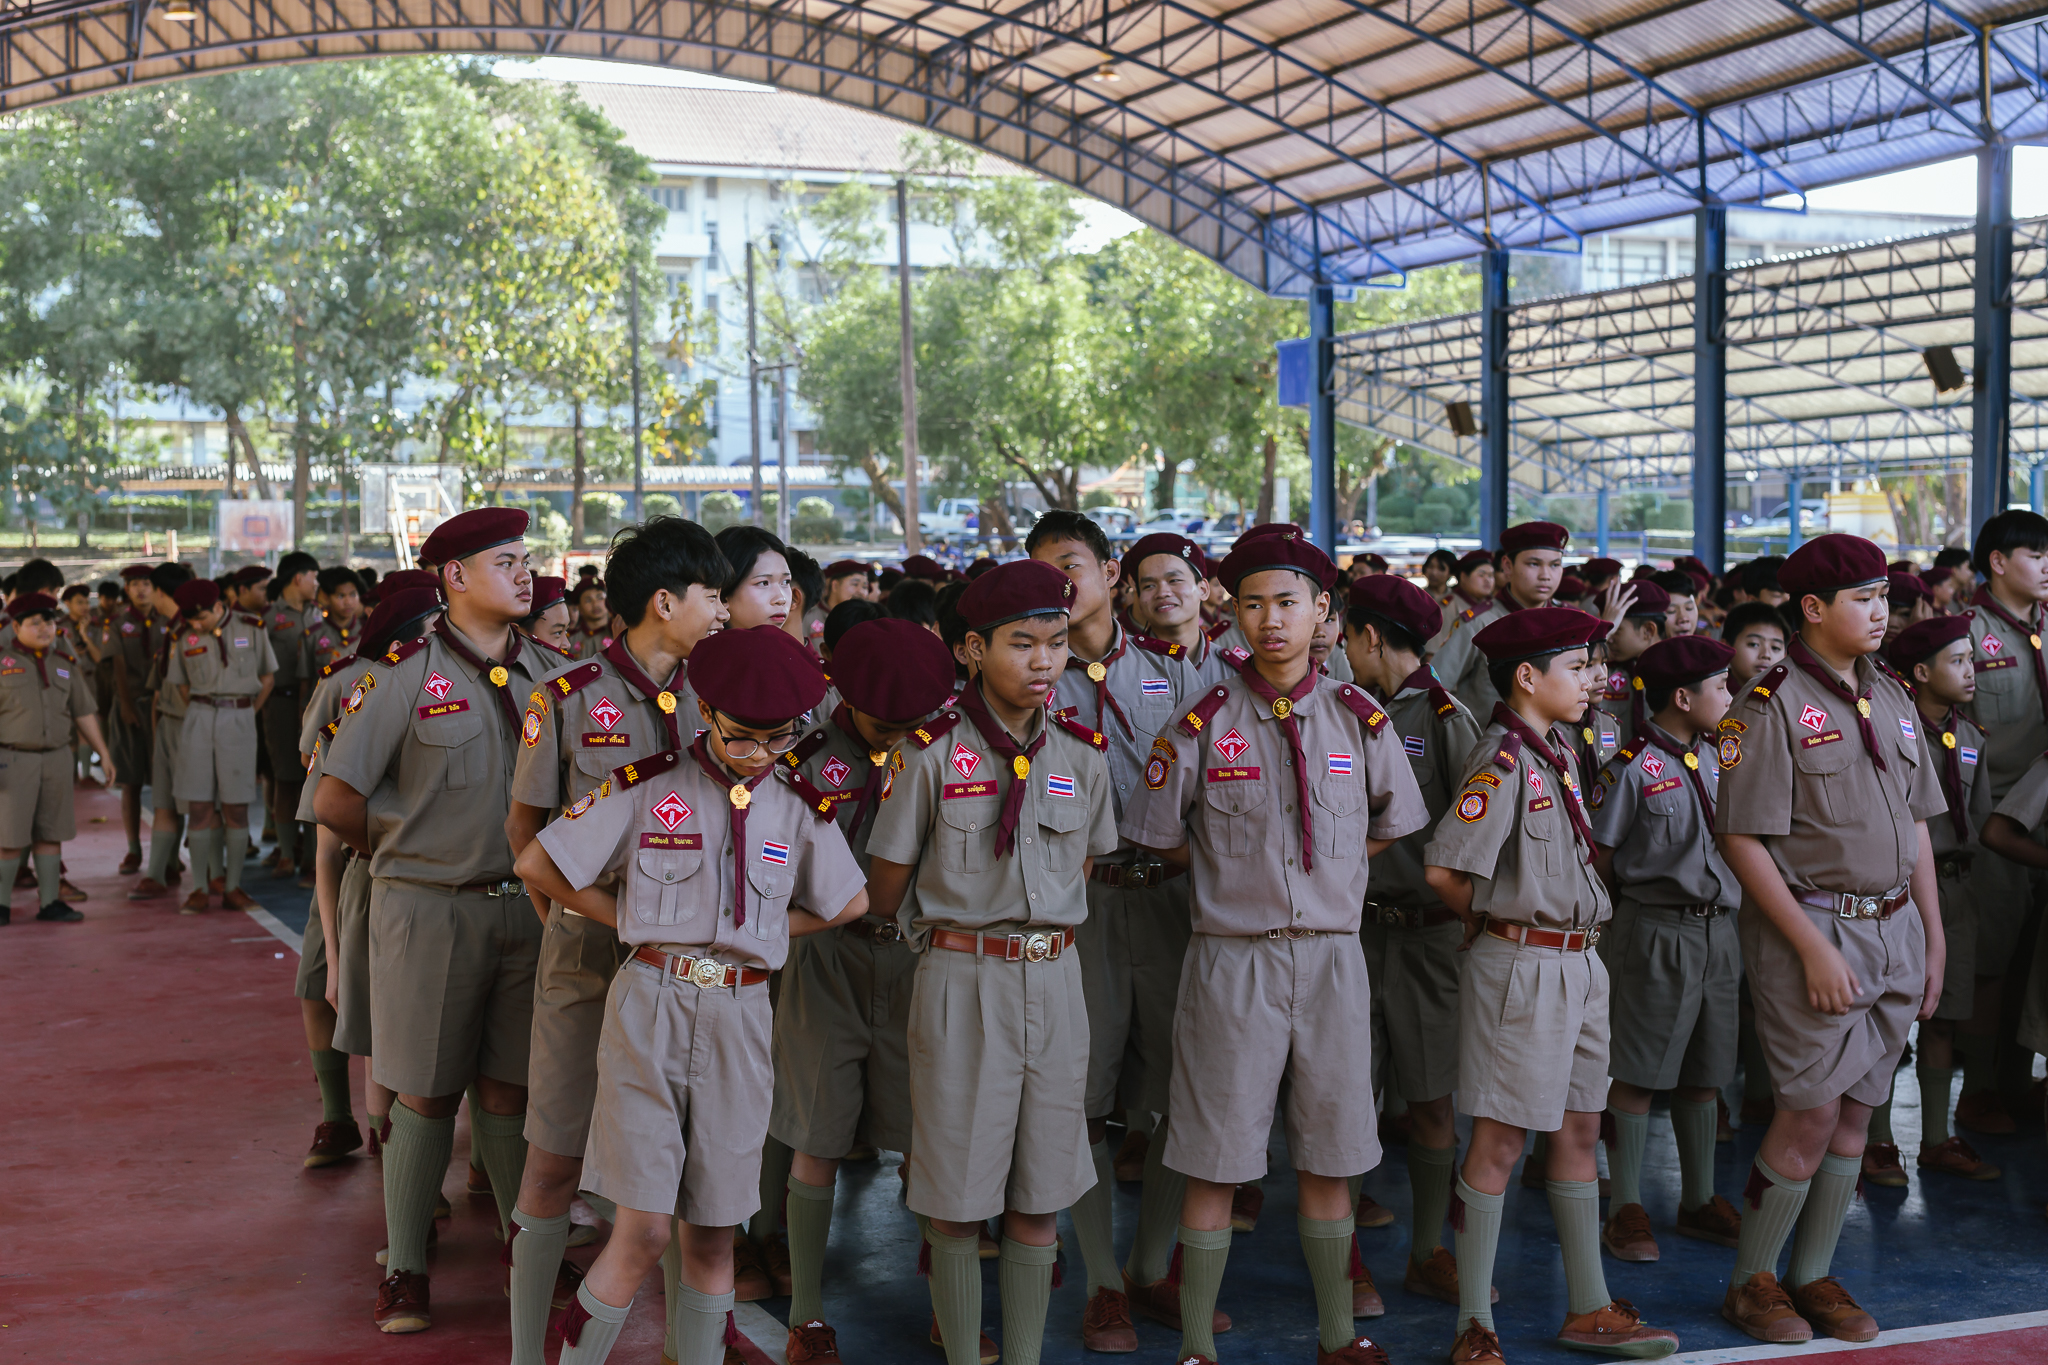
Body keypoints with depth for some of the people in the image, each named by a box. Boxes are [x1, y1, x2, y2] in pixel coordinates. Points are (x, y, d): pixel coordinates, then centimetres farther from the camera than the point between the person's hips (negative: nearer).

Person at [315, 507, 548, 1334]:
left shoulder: (542, 670, 6)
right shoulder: (404, 672, -8)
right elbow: (334, 800, -6)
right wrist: (398, 849, 6)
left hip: (525, 902, 3)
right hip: (429, 910, -3)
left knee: (510, 1088, 9)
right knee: (426, 1095, 5)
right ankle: (404, 1267, 17)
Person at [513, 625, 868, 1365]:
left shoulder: (800, 805, 6)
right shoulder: (647, 784, -3)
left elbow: (850, 903, 17)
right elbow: (537, 865, 0)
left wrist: (765, 928, 6)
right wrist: (631, 920, -2)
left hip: (740, 1020, 3)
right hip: (650, 1009, -3)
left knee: (713, 1234, 10)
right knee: (643, 1232, -8)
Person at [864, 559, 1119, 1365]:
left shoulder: (1081, 757, 4)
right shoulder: (933, 751, -7)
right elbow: (884, 893, -1)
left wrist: (1043, 931, 13)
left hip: (1055, 981, 4)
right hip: (961, 981, -3)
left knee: (1039, 1197, 10)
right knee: (958, 1195, 4)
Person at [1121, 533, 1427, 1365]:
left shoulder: (1360, 719, 4)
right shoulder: (1203, 722, -3)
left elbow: (1391, 827, 17)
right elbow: (1162, 840, 5)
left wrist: (1330, 871, 12)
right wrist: (1236, 871, 6)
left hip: (1332, 957, 2)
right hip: (1232, 955, -2)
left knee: (1330, 1156, 11)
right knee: (1214, 1160, 1)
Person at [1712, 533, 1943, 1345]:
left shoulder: (1891, 699, 12)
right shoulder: (1772, 703, -10)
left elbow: (1917, 826, 17)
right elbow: (1742, 839, -14)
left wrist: (1934, 939, 12)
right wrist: (1813, 948, -17)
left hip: (1893, 929, 7)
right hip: (1811, 926, -6)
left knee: (1855, 1113, 9)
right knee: (1810, 1114, -5)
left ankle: (1814, 1277, 22)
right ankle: (1751, 1282, 11)